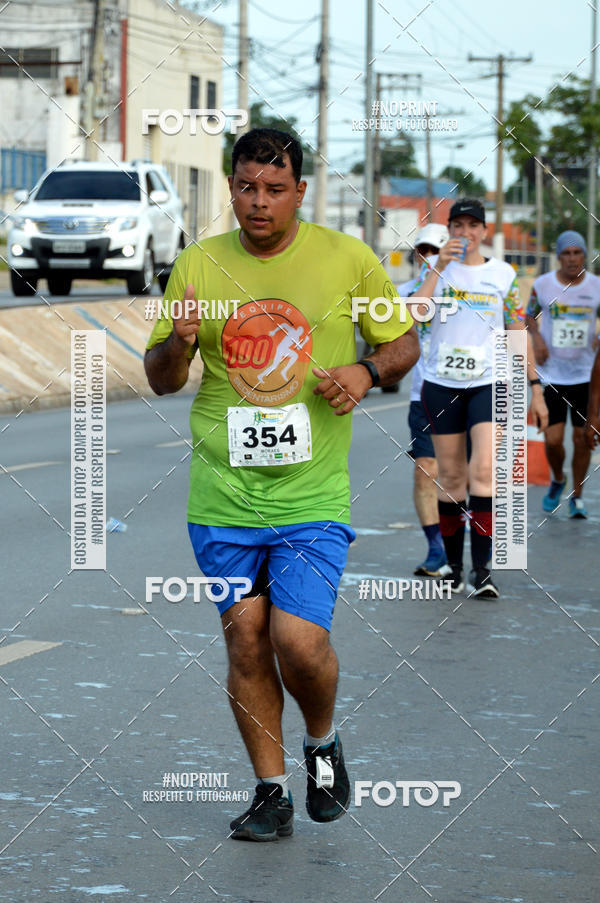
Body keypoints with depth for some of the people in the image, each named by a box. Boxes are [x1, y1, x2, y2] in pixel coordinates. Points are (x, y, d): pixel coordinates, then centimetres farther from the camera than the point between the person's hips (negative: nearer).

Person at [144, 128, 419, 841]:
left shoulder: (349, 260, 0)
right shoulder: (197, 266, 3)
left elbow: (404, 343, 11)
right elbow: (160, 379, 11)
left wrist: (366, 370, -10)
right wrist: (178, 342, -12)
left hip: (312, 495, -2)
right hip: (223, 495, 2)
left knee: (299, 640, -12)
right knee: (245, 641, 4)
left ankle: (323, 742, 19)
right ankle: (271, 792, 18)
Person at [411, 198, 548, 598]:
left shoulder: (503, 274, 6)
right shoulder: (434, 267, 5)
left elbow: (519, 333, 10)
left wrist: (535, 388, 8)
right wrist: (438, 267, -17)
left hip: (489, 384, -1)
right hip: (441, 385, 1)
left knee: (484, 471, -15)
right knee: (451, 477, 5)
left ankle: (482, 569, -14)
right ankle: (454, 566, 16)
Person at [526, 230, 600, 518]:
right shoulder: (543, 284, -2)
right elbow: (530, 315, 14)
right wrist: (536, 338, -4)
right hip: (551, 373, -1)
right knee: (553, 440, -5)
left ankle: (577, 496, 20)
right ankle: (557, 480, 26)